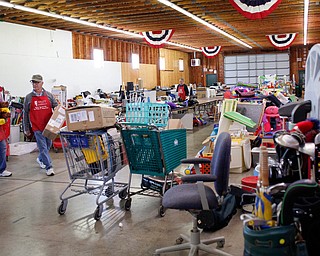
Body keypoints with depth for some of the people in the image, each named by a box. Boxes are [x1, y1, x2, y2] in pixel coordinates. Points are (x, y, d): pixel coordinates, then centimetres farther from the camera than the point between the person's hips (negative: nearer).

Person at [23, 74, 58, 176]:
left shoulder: (49, 95, 4)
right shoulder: (28, 97, 3)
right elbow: (25, 114, 7)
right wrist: (26, 129, 6)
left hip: (49, 125, 2)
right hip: (37, 127, -2)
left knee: (48, 145, 15)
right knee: (43, 147, -6)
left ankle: (40, 159, 41)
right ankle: (49, 167, -2)